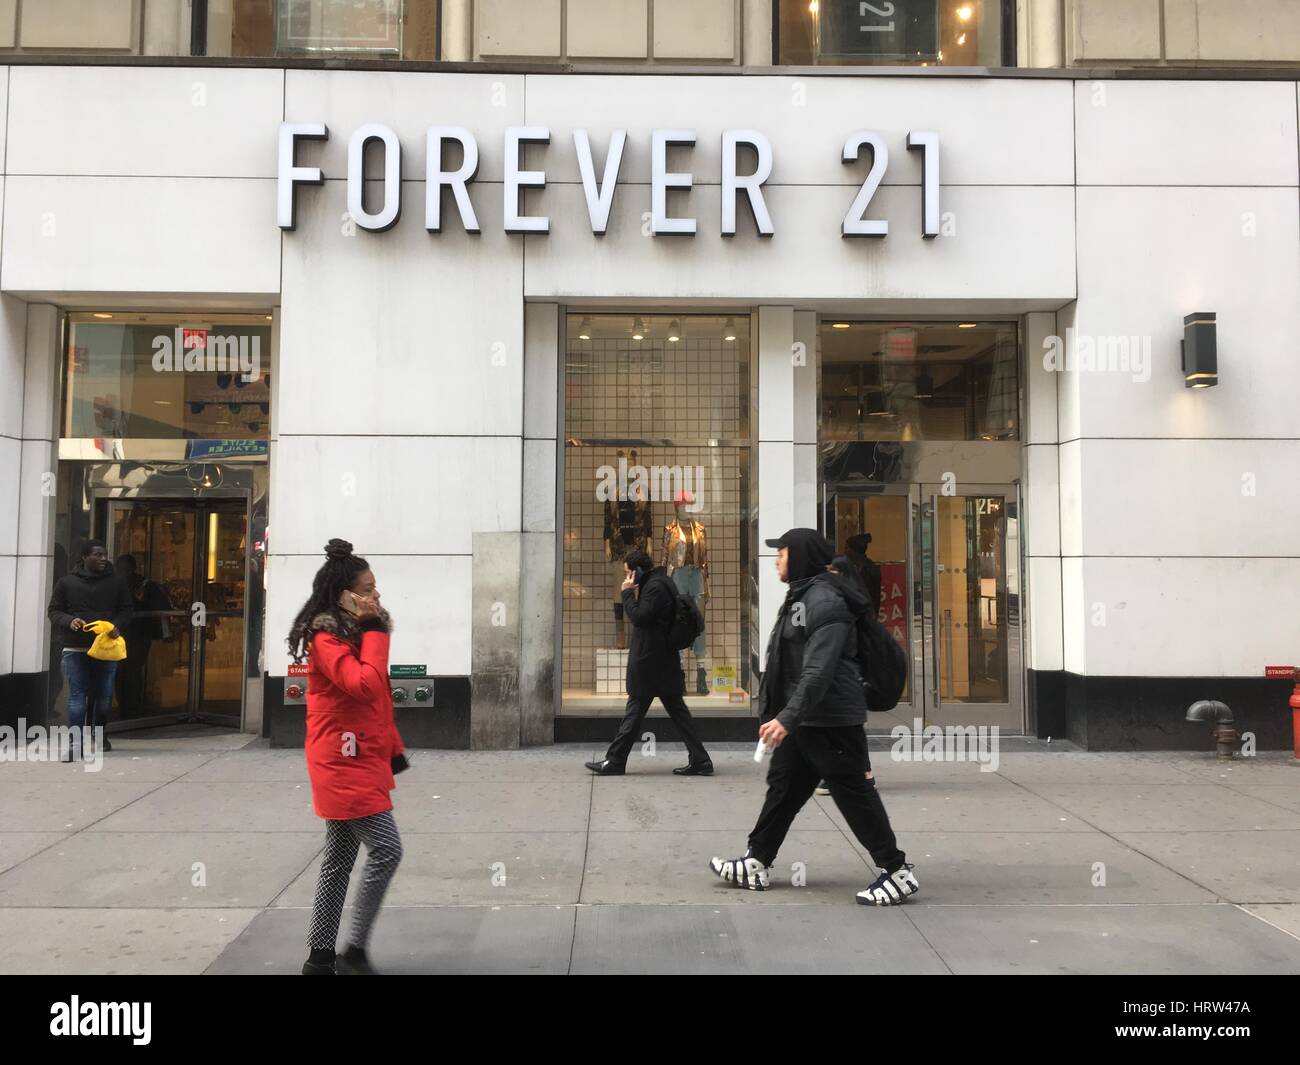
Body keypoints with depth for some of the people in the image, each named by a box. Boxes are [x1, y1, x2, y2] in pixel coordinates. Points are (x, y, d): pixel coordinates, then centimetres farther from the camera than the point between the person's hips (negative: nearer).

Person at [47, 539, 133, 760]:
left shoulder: (116, 582, 8)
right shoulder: (66, 583, 6)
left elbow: (126, 610, 10)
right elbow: (54, 611, 8)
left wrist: (118, 626, -10)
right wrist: (69, 621, -13)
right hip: (75, 648, -1)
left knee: (104, 695, 8)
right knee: (77, 696, -5)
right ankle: (76, 742, -5)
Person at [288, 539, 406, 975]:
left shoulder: (353, 633, 14)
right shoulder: (326, 638, -15)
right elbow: (366, 686, -28)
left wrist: (393, 749, 16)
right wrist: (375, 632, -19)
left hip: (360, 761, 10)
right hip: (343, 764, -10)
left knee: (339, 859, 13)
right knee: (386, 849, -10)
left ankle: (320, 956, 21)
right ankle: (354, 951, 2)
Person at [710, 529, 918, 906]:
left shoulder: (824, 600, -19)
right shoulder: (801, 595, 14)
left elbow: (818, 671, -28)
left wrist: (787, 718, -31)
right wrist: (782, 716, 24)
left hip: (830, 719, -10)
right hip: (802, 719, 10)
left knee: (854, 794, -2)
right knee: (783, 787, 15)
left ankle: (897, 871, 10)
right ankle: (757, 863, 24)